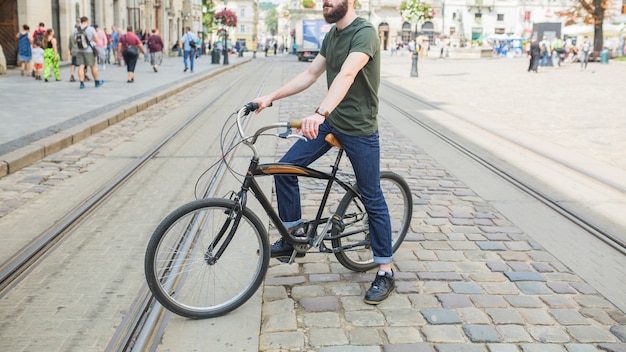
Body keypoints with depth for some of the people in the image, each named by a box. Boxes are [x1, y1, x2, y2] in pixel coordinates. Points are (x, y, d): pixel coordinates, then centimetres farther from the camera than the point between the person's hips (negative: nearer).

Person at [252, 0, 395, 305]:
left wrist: (320, 113, -49)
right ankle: (293, 232, 18)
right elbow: (310, 75, 14)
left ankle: (385, 272, 13)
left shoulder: (364, 33, -18)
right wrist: (272, 96, 5)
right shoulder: (331, 36, 10)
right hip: (330, 122, 8)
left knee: (372, 200, 1)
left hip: (359, 130, -8)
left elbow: (346, 76, -35)